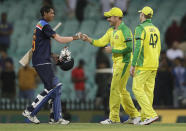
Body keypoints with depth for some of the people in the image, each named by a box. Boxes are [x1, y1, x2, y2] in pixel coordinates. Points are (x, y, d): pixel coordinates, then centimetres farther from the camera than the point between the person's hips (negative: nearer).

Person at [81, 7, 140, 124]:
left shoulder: (125, 30, -14)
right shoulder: (111, 31, 14)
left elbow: (129, 48, -21)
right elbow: (101, 42, 10)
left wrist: (112, 50, -16)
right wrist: (88, 39, -4)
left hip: (124, 62, -10)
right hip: (116, 63, 10)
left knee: (115, 89, -9)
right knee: (121, 90, 13)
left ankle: (114, 118, -5)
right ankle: (134, 115, 20)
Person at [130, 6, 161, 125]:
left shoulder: (140, 28, -10)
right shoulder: (156, 29, 14)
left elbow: (138, 47, -18)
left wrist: (133, 65, -16)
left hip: (143, 65, -8)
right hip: (154, 66, 8)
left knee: (137, 89, -6)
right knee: (148, 90, 8)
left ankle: (151, 114, -18)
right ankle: (145, 118, 9)